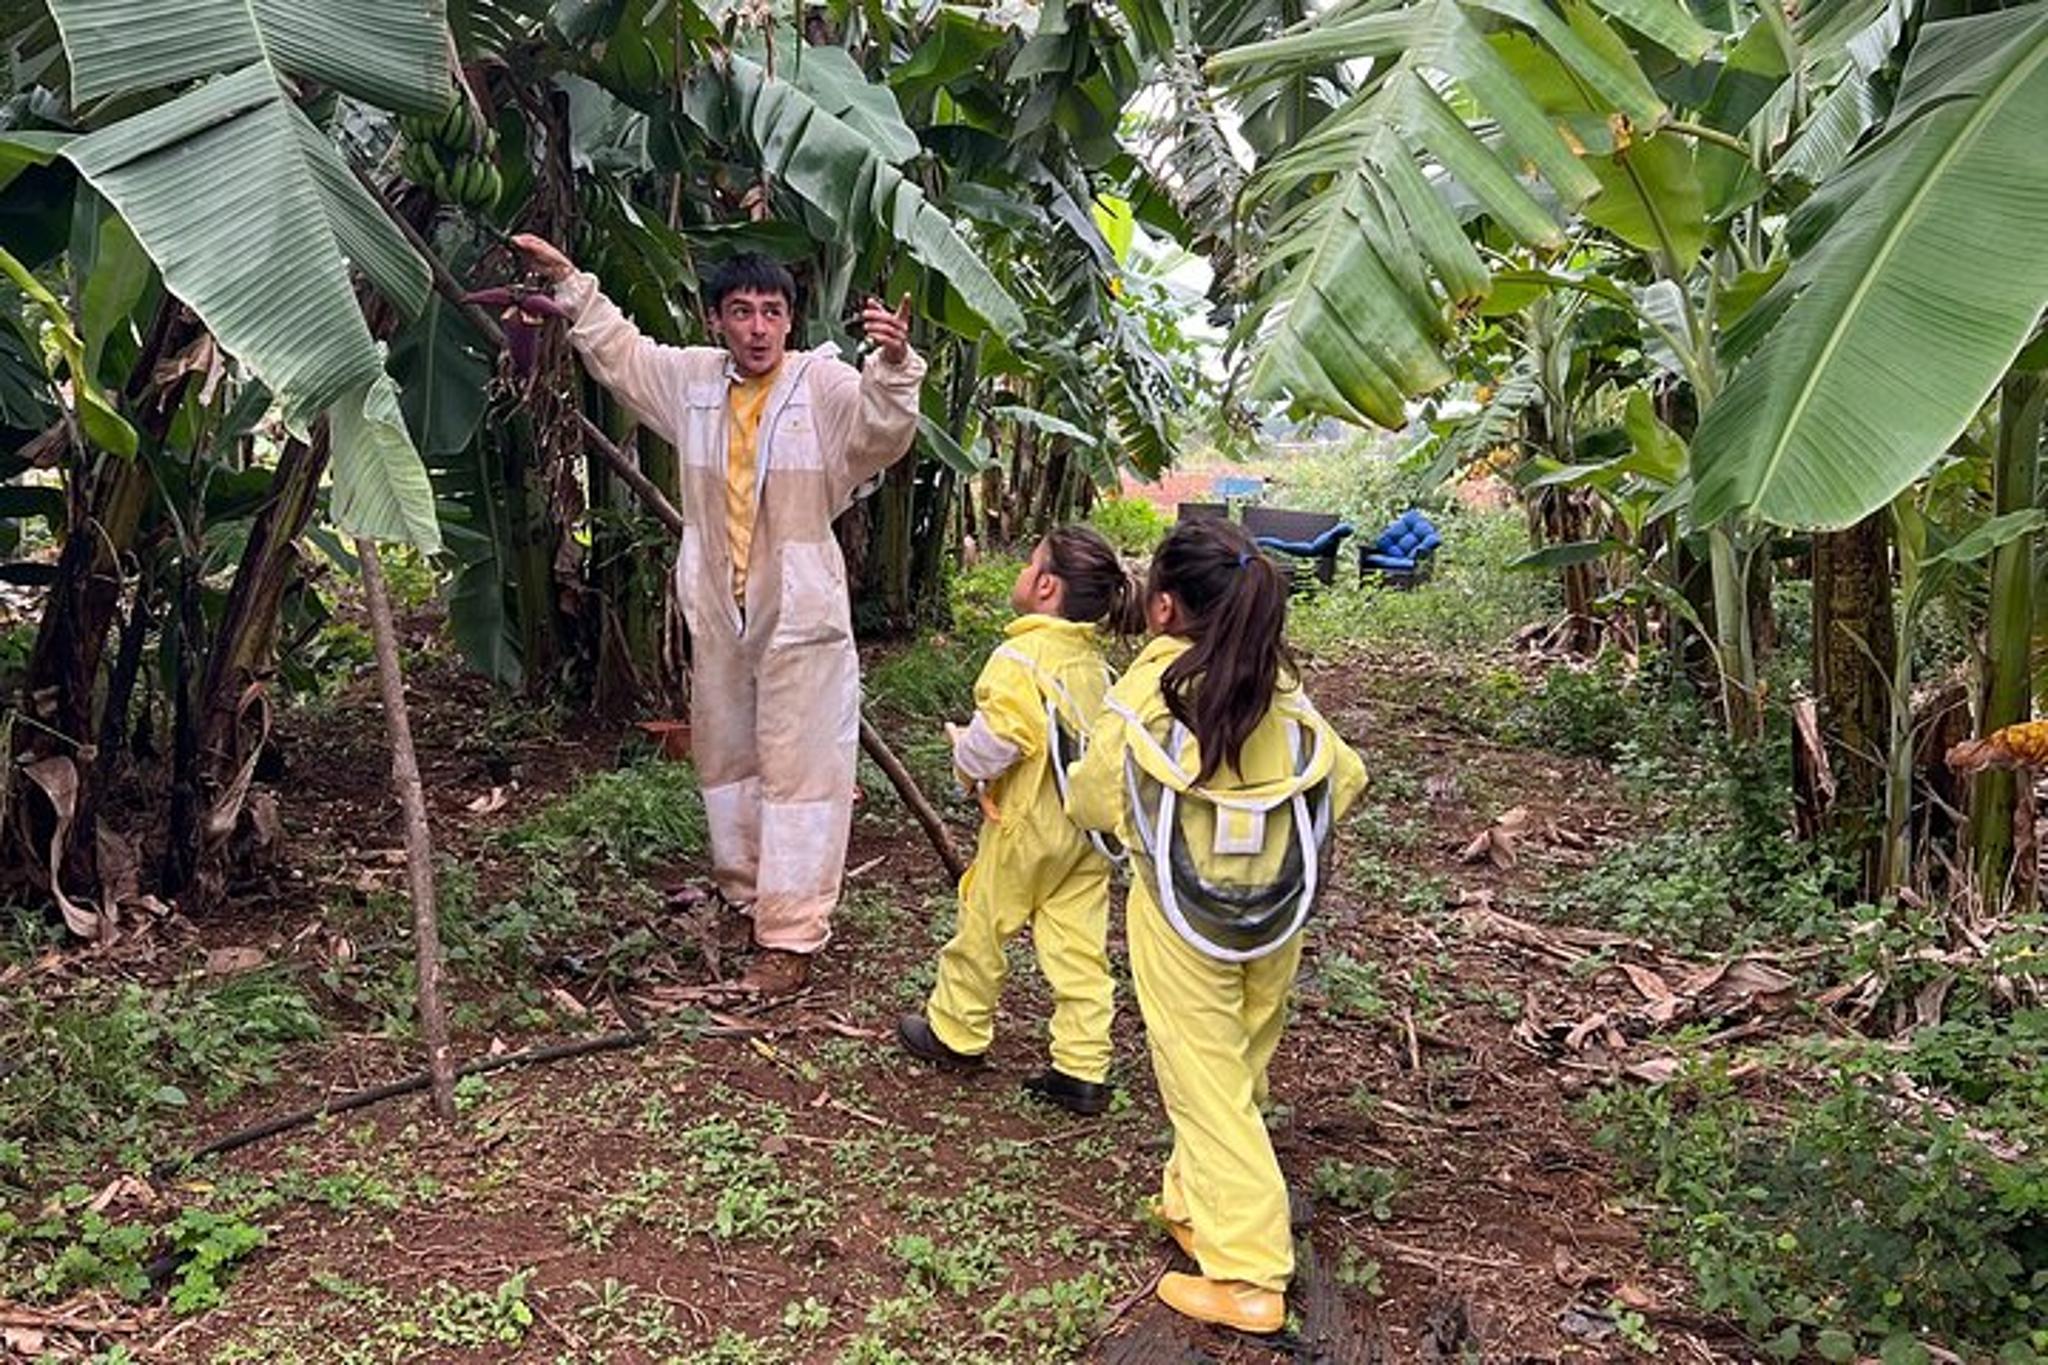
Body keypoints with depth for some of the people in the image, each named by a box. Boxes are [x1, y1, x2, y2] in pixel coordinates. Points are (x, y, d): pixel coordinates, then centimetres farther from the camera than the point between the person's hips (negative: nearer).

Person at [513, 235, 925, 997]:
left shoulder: (825, 386, -11)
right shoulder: (691, 379, 6)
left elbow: (883, 428, -29)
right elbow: (617, 350, 22)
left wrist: (893, 363, -46)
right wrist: (571, 282, 21)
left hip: (801, 617, -6)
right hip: (717, 614, 7)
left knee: (798, 771, -3)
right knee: (725, 759, 19)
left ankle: (791, 939, 1)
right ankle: (745, 895, 39)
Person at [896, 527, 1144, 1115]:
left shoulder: (1022, 657, -19)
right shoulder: (1093, 661, 6)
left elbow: (1001, 734, -27)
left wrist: (968, 758, -5)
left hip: (1025, 824, -7)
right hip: (1088, 826, 7)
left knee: (984, 928, 13)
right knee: (1079, 947, 8)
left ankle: (955, 1030, 31)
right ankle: (1083, 1069, 11)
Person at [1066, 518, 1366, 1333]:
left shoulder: (1148, 690, -14)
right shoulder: (1281, 688, -4)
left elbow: (1091, 802, -6)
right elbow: (1343, 781, 2)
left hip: (1182, 921, -4)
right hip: (1278, 918, 4)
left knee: (1208, 1089, 4)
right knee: (1240, 1076, 20)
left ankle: (1248, 1275, 4)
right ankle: (1194, 1204, 38)